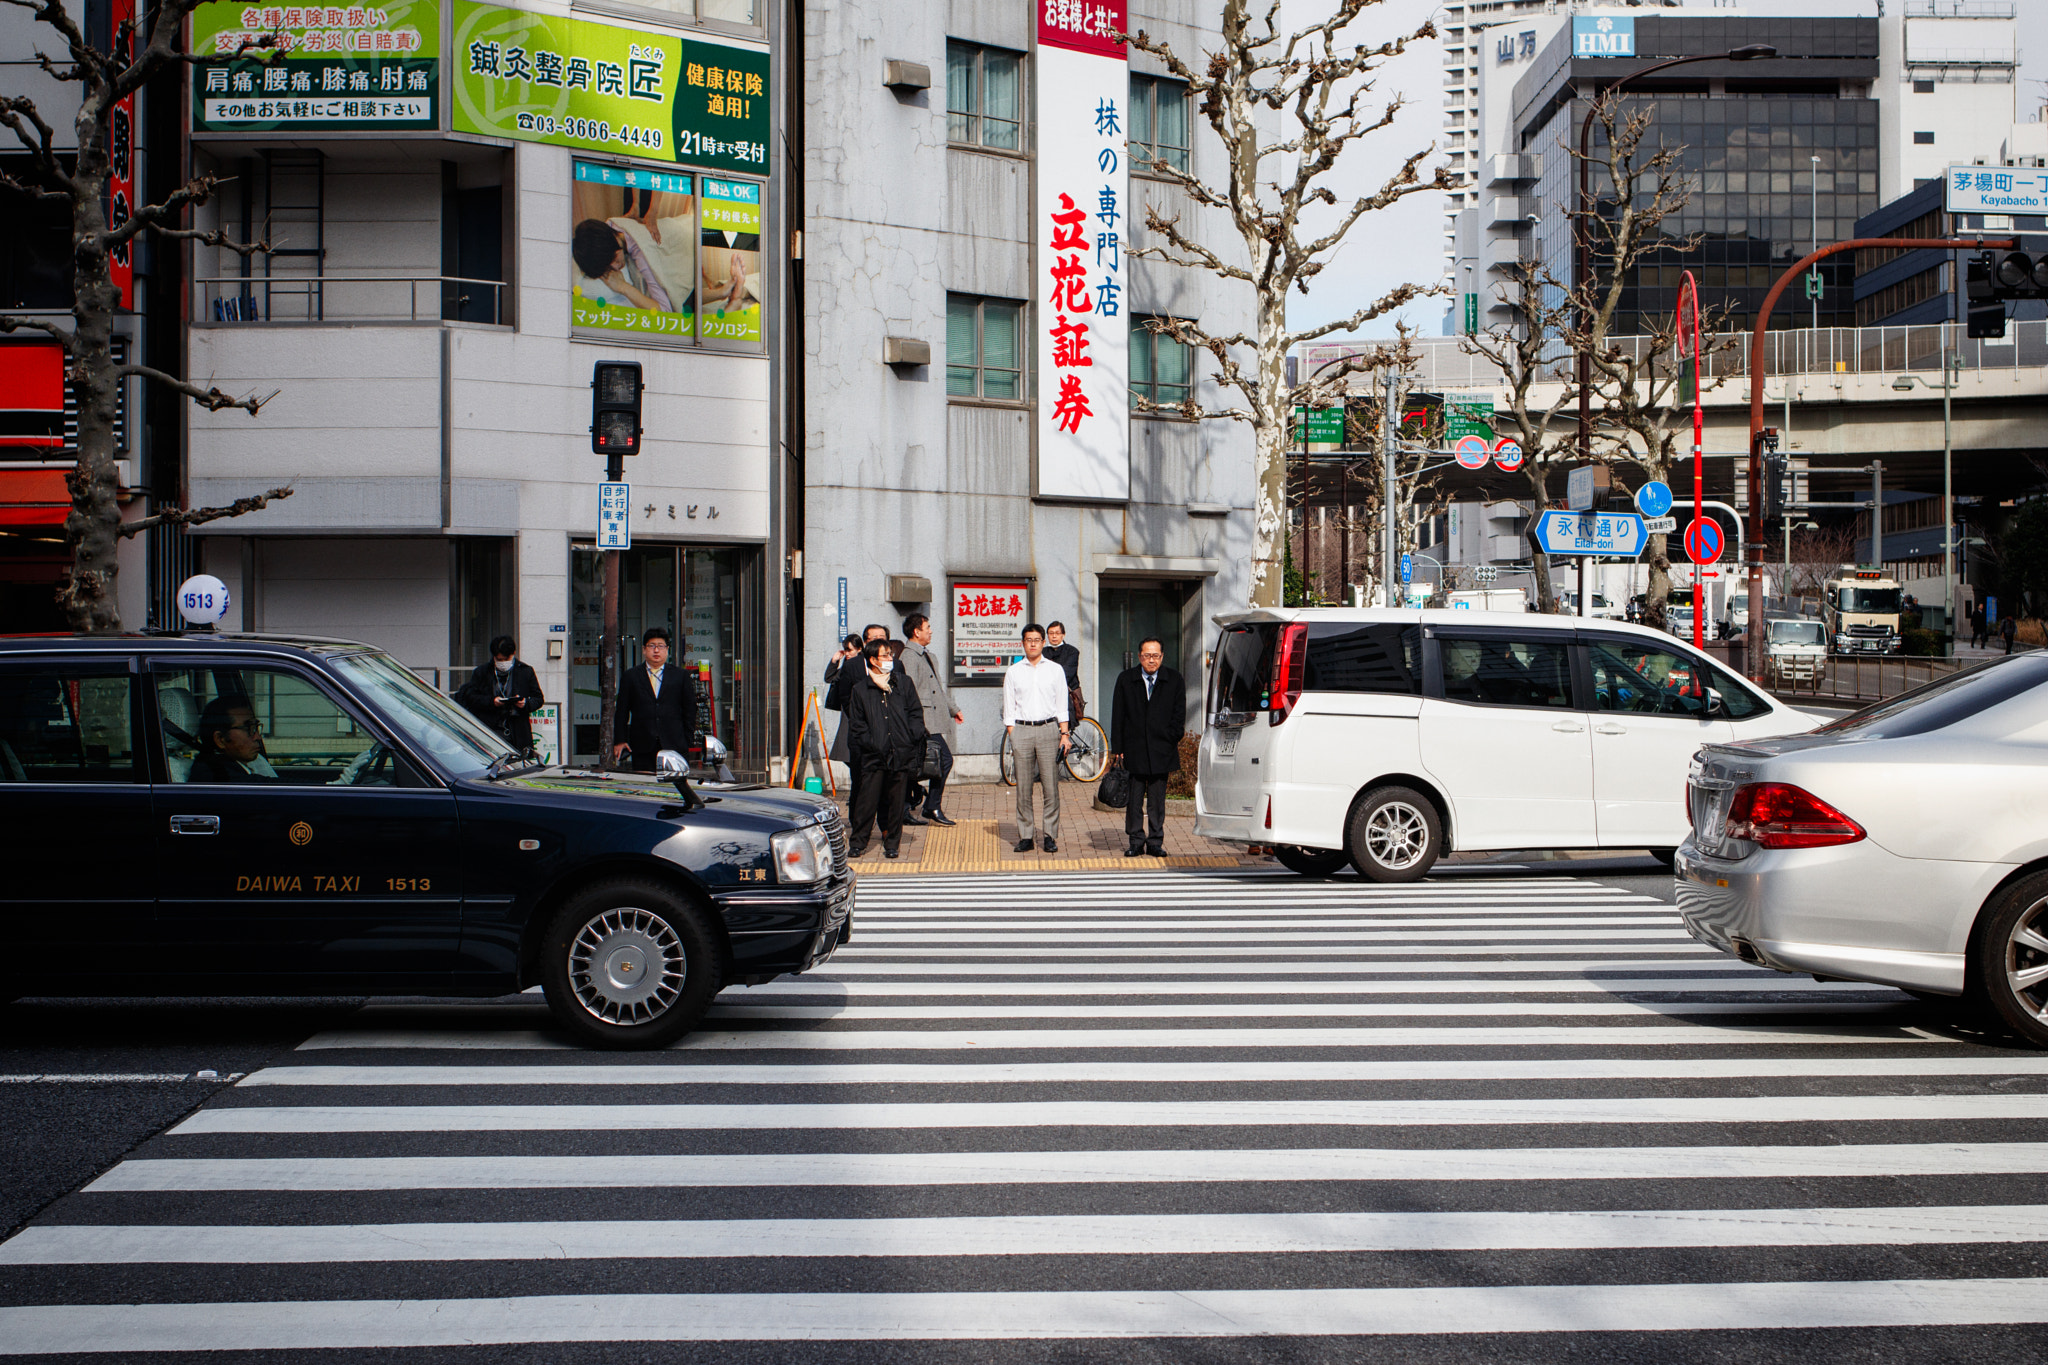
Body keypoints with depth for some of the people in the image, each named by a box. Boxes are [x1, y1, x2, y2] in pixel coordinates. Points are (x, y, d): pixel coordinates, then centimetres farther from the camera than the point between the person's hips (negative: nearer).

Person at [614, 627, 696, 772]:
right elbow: (622, 710, 11)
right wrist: (620, 740, 4)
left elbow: (690, 710, 11)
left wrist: (687, 740, 4)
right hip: (642, 746, 0)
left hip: (673, 745, 0)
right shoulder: (631, 676, 11)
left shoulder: (680, 676, 11)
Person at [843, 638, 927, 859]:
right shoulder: (860, 690, 6)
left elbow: (916, 714, 14)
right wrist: (870, 743, -7)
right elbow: (856, 723, 5)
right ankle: (857, 842, 4)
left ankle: (892, 843, 15)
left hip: (901, 755, 2)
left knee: (896, 801, 5)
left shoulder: (903, 686, 13)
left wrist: (913, 737, -1)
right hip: (874, 756, -2)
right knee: (867, 801, -5)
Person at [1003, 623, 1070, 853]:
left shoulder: (1055, 670, 10)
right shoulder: (1013, 672, 9)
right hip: (1021, 730, 0)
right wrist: (1012, 737, 0)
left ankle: (1050, 836, 1)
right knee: (1023, 787, 0)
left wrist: (1064, 734, 3)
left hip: (1048, 729, 0)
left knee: (1051, 786, -4)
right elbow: (1009, 708, 9)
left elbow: (1062, 705, 11)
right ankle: (1025, 836, 6)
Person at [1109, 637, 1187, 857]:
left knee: (1157, 800, 4)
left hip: (1161, 751, 0)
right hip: (1133, 750, 0)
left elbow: (1179, 716, 5)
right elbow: (1117, 717, 5)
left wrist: (1170, 743, -4)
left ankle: (1155, 842, 11)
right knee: (1134, 800, 3)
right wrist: (1117, 748, -1)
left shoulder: (1174, 681, 5)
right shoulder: (1125, 680, 6)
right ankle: (1135, 841, 12)